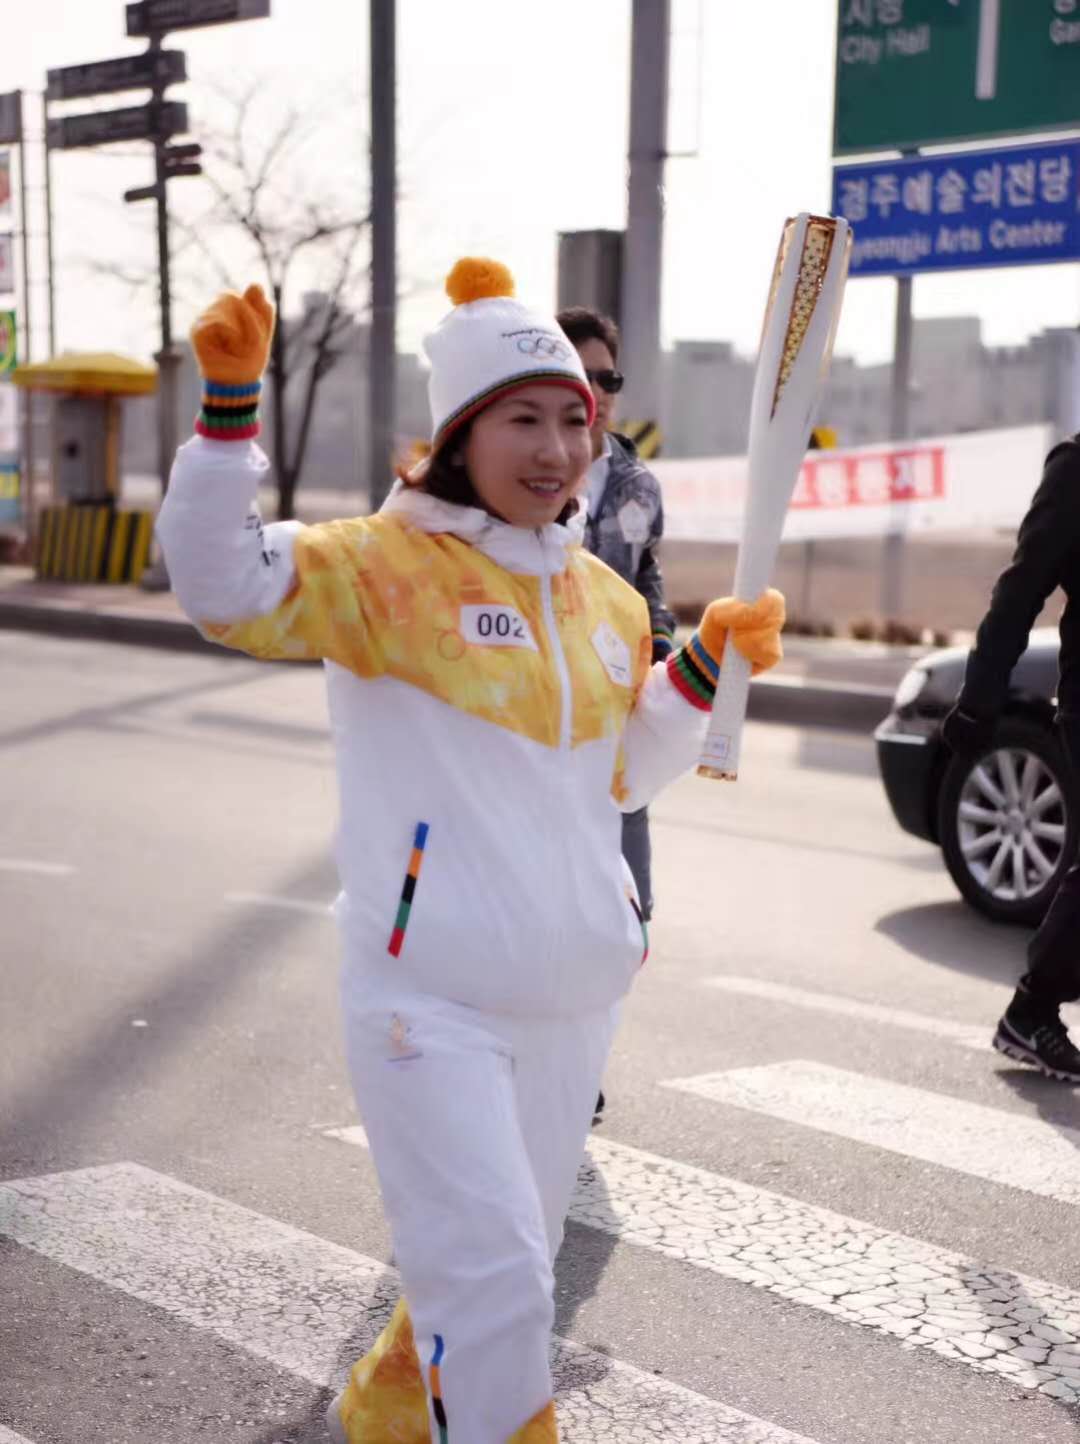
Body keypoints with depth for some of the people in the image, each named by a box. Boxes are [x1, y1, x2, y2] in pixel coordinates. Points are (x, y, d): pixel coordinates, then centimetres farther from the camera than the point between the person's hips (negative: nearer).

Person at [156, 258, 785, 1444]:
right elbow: (218, 582, -25)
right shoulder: (382, 567, -10)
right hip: (431, 996, -7)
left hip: (574, 988, 7)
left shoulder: (604, 600, 9)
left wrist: (705, 663, 5)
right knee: (494, 1276, -11)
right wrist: (230, 405, -33)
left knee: (504, 1265, 21)